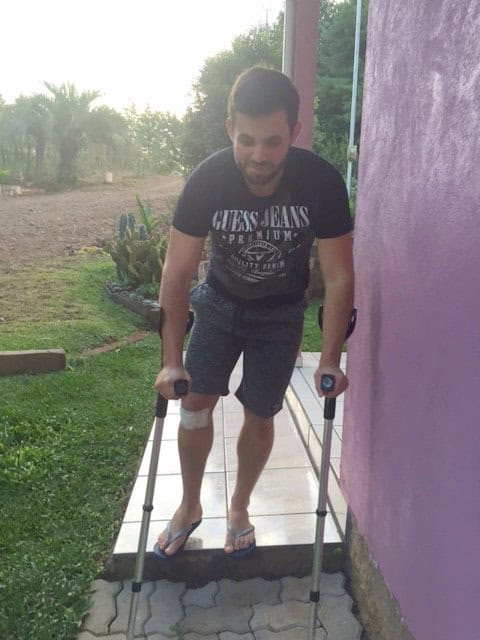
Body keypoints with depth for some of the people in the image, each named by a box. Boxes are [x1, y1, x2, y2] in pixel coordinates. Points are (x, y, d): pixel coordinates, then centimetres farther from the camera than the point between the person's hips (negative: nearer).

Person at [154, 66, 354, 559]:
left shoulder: (322, 183, -29)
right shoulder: (206, 181, -27)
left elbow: (339, 278, -20)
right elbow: (177, 274, -19)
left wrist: (330, 360, -20)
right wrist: (171, 361, -20)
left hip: (280, 314, 0)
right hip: (219, 301, 1)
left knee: (259, 416, 3)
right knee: (196, 403, -5)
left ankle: (238, 508, 29)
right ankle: (189, 507, 20)